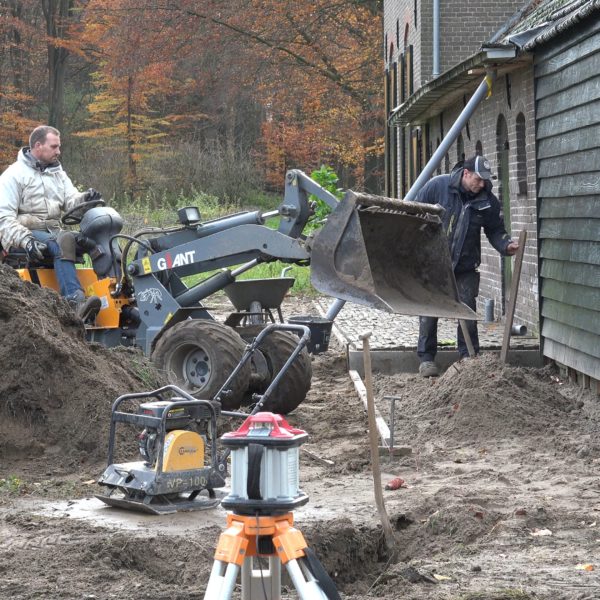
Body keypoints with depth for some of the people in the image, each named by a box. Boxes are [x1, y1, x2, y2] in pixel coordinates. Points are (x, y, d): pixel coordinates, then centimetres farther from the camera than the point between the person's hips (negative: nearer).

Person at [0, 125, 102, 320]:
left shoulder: (57, 173, 19)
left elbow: (71, 202, 8)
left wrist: (85, 199, -17)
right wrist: (26, 241, -24)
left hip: (53, 232, 6)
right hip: (28, 233, -6)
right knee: (63, 243, -37)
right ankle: (76, 302, -50)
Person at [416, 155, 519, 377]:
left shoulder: (488, 201, -6)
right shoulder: (437, 186, -14)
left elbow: (495, 230, 5)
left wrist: (506, 245, -16)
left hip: (465, 267, 2)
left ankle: (469, 357, 13)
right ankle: (426, 358, 11)